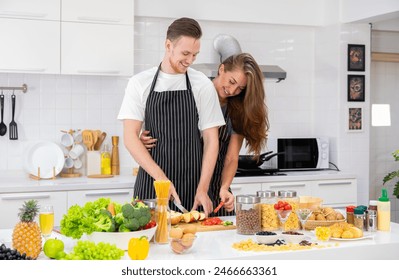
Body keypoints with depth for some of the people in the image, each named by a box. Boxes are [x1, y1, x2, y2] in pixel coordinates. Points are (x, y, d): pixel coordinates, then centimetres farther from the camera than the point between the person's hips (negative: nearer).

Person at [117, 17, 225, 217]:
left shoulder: (203, 85, 1)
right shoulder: (140, 83, 0)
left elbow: (211, 140, 1)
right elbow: (130, 137, -5)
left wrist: (202, 189, -9)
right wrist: (160, 176, -15)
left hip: (192, 185, 0)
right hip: (150, 184, 0)